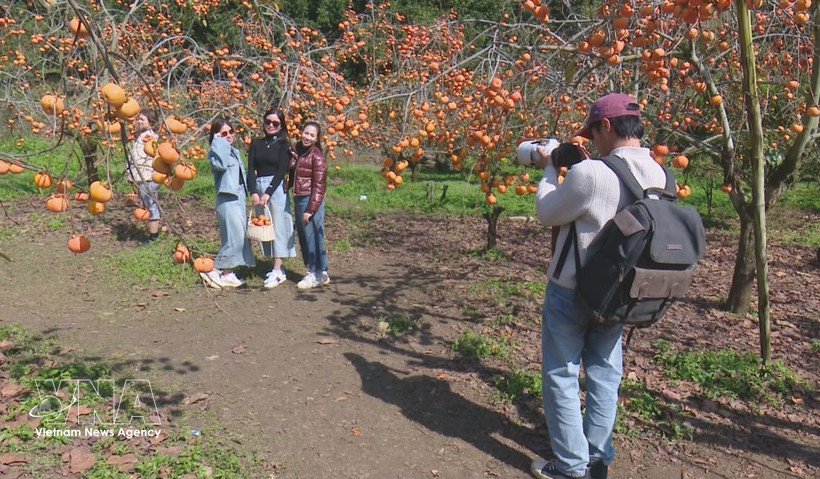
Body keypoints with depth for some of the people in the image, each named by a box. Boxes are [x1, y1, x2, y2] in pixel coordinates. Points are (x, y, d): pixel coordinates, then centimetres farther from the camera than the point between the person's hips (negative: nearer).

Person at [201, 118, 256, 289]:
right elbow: (221, 164, -31)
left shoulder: (234, 151, 17)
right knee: (235, 238, -13)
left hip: (239, 198, 9)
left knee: (239, 238, 9)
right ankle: (212, 271, -3)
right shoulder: (215, 151, -8)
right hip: (227, 200, -9)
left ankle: (227, 274, 16)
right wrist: (219, 142, -20)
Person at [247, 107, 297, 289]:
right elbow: (251, 170, 3)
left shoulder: (283, 144, 1)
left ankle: (277, 271, -3)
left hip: (277, 188, -4)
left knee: (278, 227, -4)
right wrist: (253, 192, -11)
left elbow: (281, 171, -7)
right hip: (258, 188, 4)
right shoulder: (256, 144, 10)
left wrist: (268, 193, -15)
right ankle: (277, 267, 13)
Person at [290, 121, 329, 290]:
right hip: (298, 199, 9)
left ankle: (317, 274, 9)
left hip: (311, 201, -9)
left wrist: (310, 209, -17)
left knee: (312, 236, -2)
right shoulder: (298, 151, 12)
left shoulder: (317, 157, -12)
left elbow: (318, 186, -15)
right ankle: (313, 270, 25)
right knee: (303, 236, 13)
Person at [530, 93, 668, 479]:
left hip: (570, 292, -6)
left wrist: (550, 169, 2)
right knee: (604, 374, 19)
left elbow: (547, 213, -12)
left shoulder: (589, 174, -27)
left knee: (561, 375, 10)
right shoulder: (658, 177, -4)